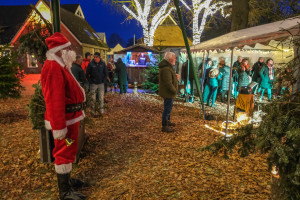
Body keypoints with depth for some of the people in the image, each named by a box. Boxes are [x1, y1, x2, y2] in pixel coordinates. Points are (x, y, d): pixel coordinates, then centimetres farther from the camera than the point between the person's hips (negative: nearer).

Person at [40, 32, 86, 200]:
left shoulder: (60, 66, 14)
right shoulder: (53, 68, -20)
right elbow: (54, 100, -27)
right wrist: (59, 126, -27)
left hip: (71, 117, 11)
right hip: (65, 119, -11)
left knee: (68, 150, 21)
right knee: (65, 152, 0)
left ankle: (66, 179, 39)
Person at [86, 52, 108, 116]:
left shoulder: (103, 64, 1)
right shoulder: (91, 64, -4)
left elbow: (106, 73, 9)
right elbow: (87, 74, 1)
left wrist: (103, 81, 1)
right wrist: (90, 82, -5)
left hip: (101, 84, 1)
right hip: (93, 84, -1)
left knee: (101, 98, 5)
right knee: (93, 99, 3)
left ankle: (102, 111, 16)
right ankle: (93, 112, 14)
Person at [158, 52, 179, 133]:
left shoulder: (168, 67, 10)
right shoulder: (166, 69, -26)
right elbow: (168, 83, -28)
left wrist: (175, 77, 4)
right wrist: (175, 91, -16)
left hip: (168, 93, 11)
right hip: (168, 93, -11)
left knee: (168, 108, 23)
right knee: (167, 109, -2)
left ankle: (167, 121, 40)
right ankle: (164, 127, 9)